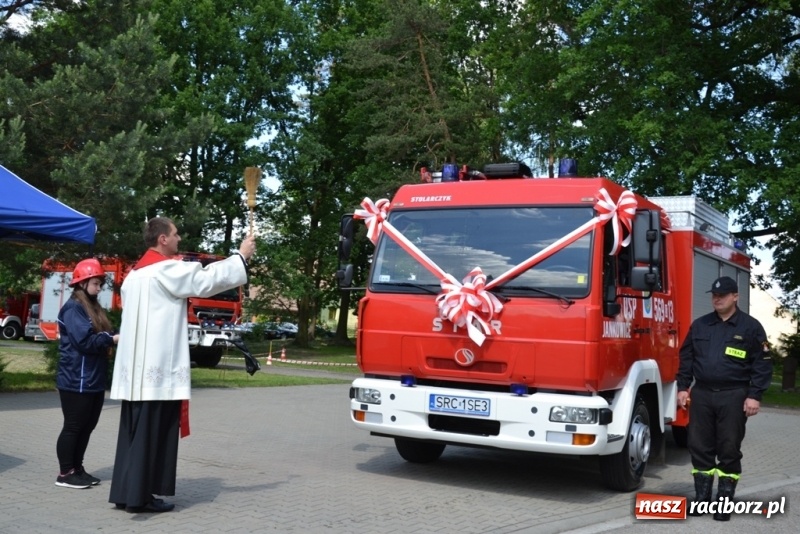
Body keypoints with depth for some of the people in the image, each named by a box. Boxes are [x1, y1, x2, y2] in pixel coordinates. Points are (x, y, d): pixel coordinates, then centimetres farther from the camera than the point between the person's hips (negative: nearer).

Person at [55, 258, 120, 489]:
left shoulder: (93, 307, 17)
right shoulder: (73, 308, -12)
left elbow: (101, 335, 14)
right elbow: (84, 340, -21)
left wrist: (117, 337, -3)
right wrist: (112, 339, -19)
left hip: (94, 380, 9)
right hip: (76, 381, -9)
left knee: (88, 425, 13)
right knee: (73, 426, -2)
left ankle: (77, 468, 23)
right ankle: (65, 474, 6)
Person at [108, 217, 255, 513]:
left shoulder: (135, 273, 17)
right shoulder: (167, 269, -10)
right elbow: (206, 279, -10)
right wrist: (241, 256, 0)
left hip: (136, 366, 9)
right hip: (157, 366, -9)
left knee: (134, 431, 11)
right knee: (151, 432, -4)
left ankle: (125, 493, 15)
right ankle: (139, 496, 0)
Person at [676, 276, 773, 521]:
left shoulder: (751, 327, 0)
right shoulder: (700, 325, 11)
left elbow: (763, 364, -2)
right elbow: (686, 357, 14)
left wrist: (755, 395, -9)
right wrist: (683, 387, 7)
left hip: (733, 396, -3)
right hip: (701, 394, 4)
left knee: (729, 450, 2)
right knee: (699, 447, 5)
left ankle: (725, 502, 11)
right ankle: (702, 498, 16)